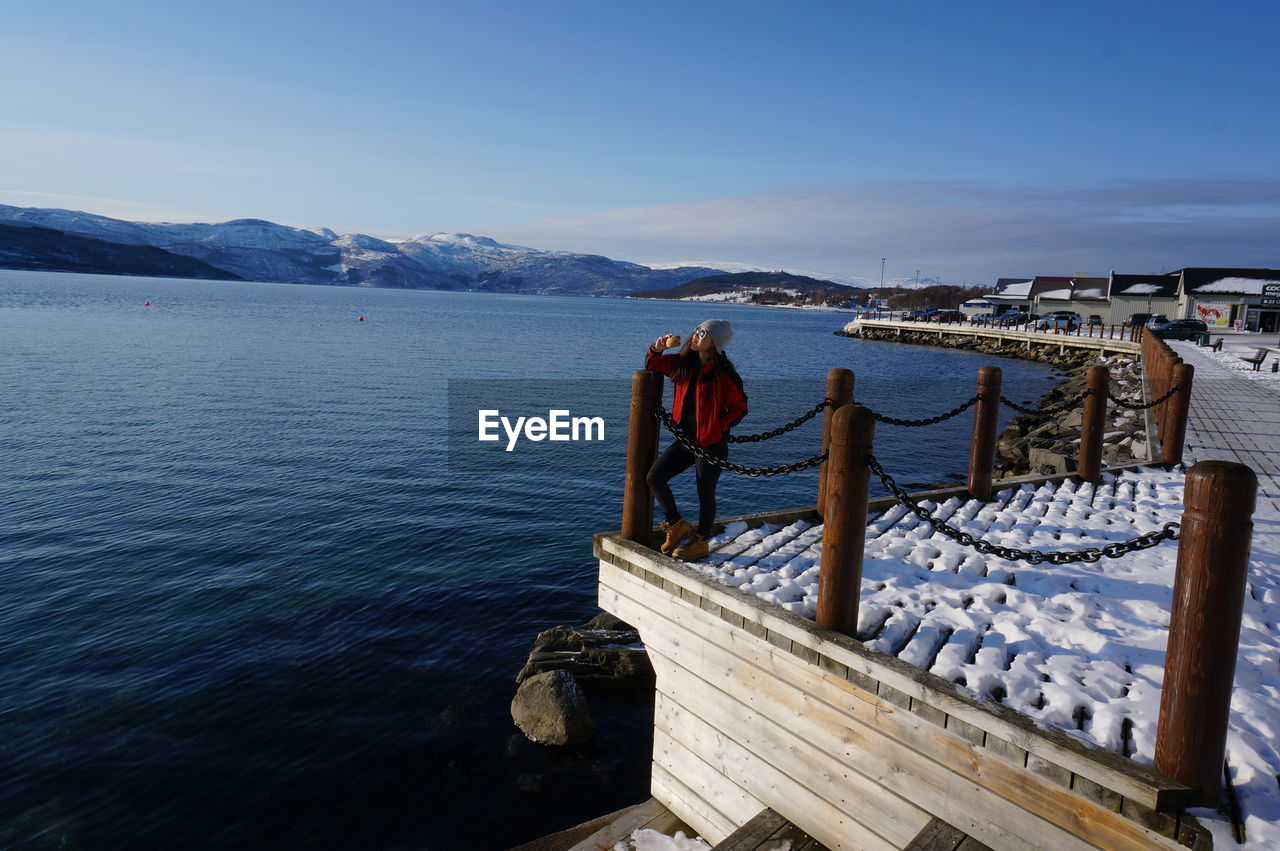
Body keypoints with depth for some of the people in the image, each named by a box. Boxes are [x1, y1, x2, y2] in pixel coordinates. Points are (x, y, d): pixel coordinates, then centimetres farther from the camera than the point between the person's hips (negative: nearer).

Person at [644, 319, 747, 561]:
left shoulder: (724, 374, -14)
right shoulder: (683, 363, 2)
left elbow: (739, 407, -6)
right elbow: (652, 366, 15)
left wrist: (718, 427, -14)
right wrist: (657, 349, -5)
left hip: (711, 443, -6)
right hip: (685, 438, 6)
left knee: (705, 493, 6)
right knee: (654, 477, 0)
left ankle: (700, 542, 26)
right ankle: (678, 526, 18)